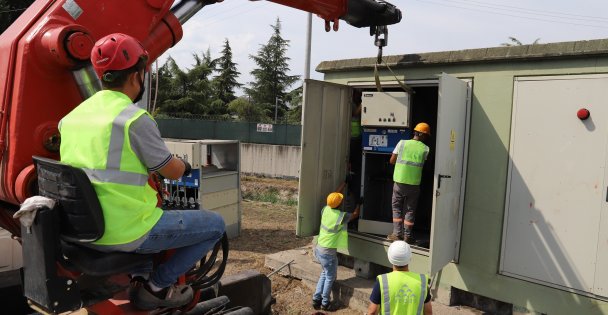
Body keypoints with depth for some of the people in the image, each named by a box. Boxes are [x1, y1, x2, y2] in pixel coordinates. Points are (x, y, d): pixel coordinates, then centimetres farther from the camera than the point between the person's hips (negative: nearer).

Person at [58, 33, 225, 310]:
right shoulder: (135, 119, -17)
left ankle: (140, 276, 26)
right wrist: (185, 166, 17)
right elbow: (173, 172, -7)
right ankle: (157, 286, 7)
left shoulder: (70, 117, 6)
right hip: (126, 233, -8)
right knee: (215, 225, 5)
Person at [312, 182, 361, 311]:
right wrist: (359, 203, 18)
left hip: (319, 248, 7)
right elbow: (355, 215, 1)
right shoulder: (341, 216, -20)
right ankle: (325, 303, 18)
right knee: (330, 277, 10)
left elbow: (334, 196, 14)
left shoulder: (325, 209, -4)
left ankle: (316, 299, 25)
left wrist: (344, 183, 23)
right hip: (328, 251, -7)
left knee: (324, 273, 22)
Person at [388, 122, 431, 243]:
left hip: (399, 182, 0)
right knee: (410, 209, 13)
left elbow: (392, 161, 0)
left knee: (397, 207, 14)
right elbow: (426, 166, 3)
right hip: (414, 184, 0)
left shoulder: (402, 143, -3)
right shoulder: (425, 149, -2)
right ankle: (407, 236, 16)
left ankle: (397, 234, 12)